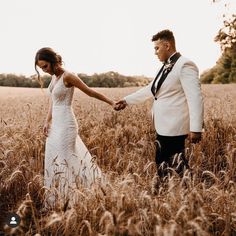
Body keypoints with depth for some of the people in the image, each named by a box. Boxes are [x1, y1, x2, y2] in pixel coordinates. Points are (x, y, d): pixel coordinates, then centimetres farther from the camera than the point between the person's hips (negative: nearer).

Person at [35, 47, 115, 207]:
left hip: (66, 125, -9)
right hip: (56, 124, 9)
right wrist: (47, 121, 7)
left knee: (64, 159, -1)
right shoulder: (54, 77, 9)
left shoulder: (68, 76, -16)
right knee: (54, 158, 15)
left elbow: (90, 92, -11)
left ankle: (66, 201, 11)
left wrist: (111, 102, -7)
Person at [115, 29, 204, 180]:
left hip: (174, 128, -10)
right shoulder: (166, 67, 15)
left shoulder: (184, 65, -15)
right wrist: (127, 100, 26)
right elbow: (150, 89, 24)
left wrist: (196, 128, -25)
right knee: (163, 164, 14)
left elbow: (195, 98, -21)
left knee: (174, 166, -5)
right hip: (164, 127, 10)